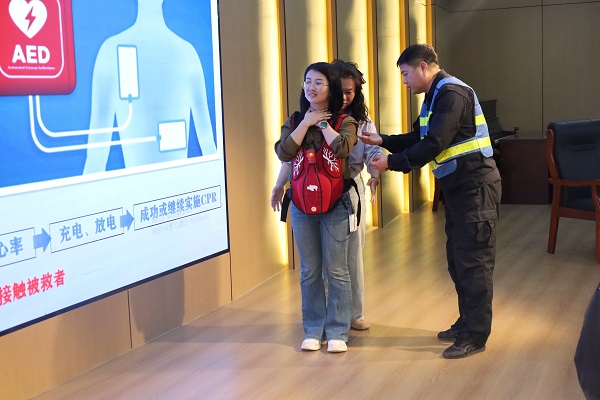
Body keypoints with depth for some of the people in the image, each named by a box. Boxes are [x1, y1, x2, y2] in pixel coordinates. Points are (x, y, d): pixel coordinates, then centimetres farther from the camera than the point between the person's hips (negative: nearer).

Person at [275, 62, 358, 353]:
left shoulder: (344, 121, 0)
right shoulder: (294, 121, 8)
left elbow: (343, 148, -22)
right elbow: (284, 153, -9)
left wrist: (322, 123, -10)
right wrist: (306, 122, -10)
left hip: (336, 204, -3)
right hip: (302, 205, 3)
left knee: (336, 271, 2)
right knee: (309, 272, 9)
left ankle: (337, 332, 12)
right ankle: (313, 330, 19)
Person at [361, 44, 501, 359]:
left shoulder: (451, 94, -17)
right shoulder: (435, 96, 15)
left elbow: (434, 145, -23)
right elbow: (419, 138, 17)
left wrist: (392, 163, -16)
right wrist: (383, 141, 6)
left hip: (475, 185, -10)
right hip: (458, 187, 10)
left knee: (472, 262, -5)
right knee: (458, 260, 15)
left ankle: (475, 336, 2)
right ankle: (466, 324, 26)